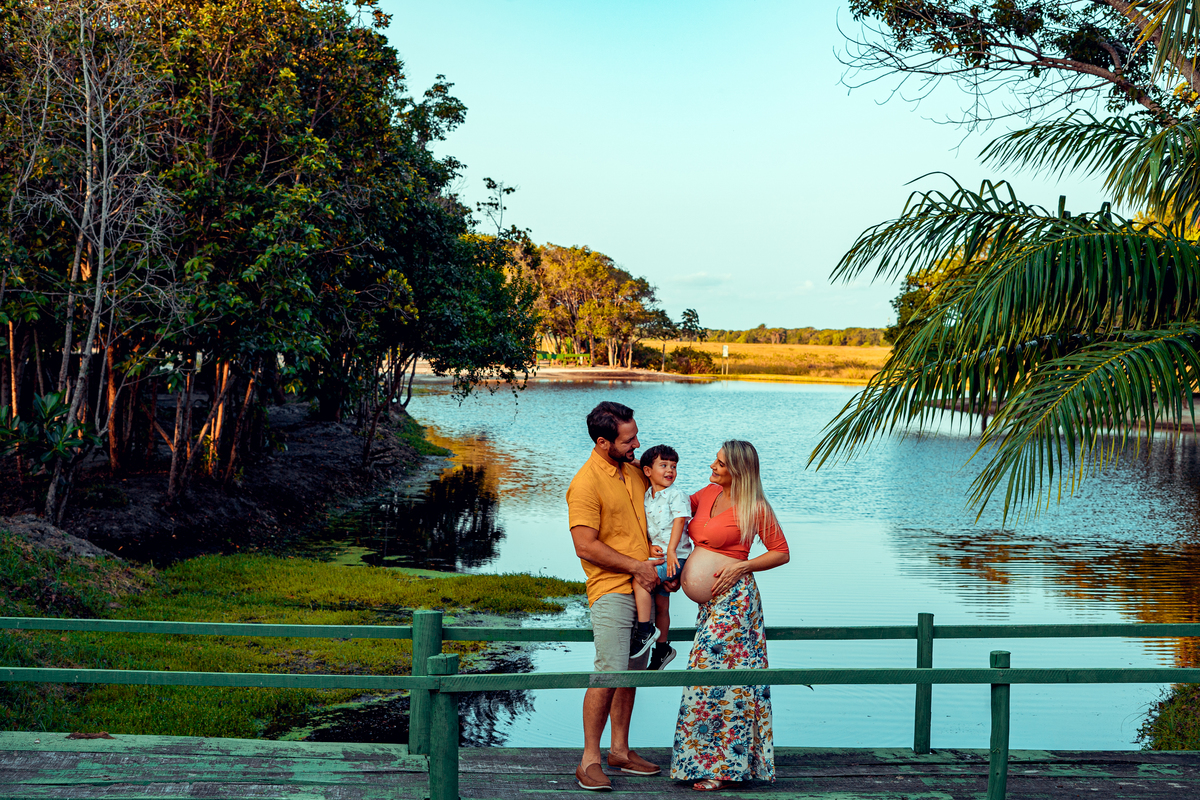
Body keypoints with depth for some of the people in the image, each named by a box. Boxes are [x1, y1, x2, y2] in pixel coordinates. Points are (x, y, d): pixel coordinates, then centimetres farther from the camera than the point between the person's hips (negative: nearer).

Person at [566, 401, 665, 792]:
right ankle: (589, 759, -2)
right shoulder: (586, 483, -14)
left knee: (631, 672, 12)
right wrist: (636, 566, -15)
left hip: (643, 588, 8)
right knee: (608, 674, -11)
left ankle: (620, 750, 22)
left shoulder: (634, 469, 10)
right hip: (611, 591, -8)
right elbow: (586, 546, -18)